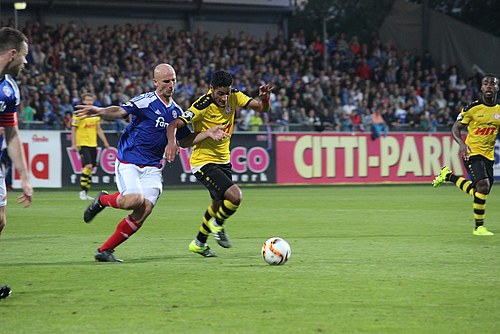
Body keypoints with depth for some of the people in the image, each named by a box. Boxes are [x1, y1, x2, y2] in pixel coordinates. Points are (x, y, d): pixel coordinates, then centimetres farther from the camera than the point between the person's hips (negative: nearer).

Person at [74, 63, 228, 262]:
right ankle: (103, 200, 6)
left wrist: (208, 134, 10)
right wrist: (99, 111, -45)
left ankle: (105, 250, 1)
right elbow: (120, 112, -24)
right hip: (128, 161, -6)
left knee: (145, 210, -11)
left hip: (152, 167, 6)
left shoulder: (176, 111, 12)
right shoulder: (146, 101, -10)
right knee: (135, 200, -28)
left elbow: (184, 141, 23)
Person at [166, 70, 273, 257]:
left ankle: (199, 243, 43)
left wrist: (264, 98, -25)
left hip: (223, 160, 8)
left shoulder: (234, 96, -6)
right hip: (203, 162, -8)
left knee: (219, 204, 21)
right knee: (234, 196, -23)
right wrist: (171, 142, -50)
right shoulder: (203, 106, -25)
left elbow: (262, 108, -2)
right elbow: (174, 125, -29)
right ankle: (217, 224, 8)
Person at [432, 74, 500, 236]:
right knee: (483, 186, -21)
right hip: (472, 153, -5)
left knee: (476, 193, 7)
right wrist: (462, 144, -21)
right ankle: (479, 227, -7)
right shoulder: (472, 108, -8)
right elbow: (456, 128, -2)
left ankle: (448, 176, 31)